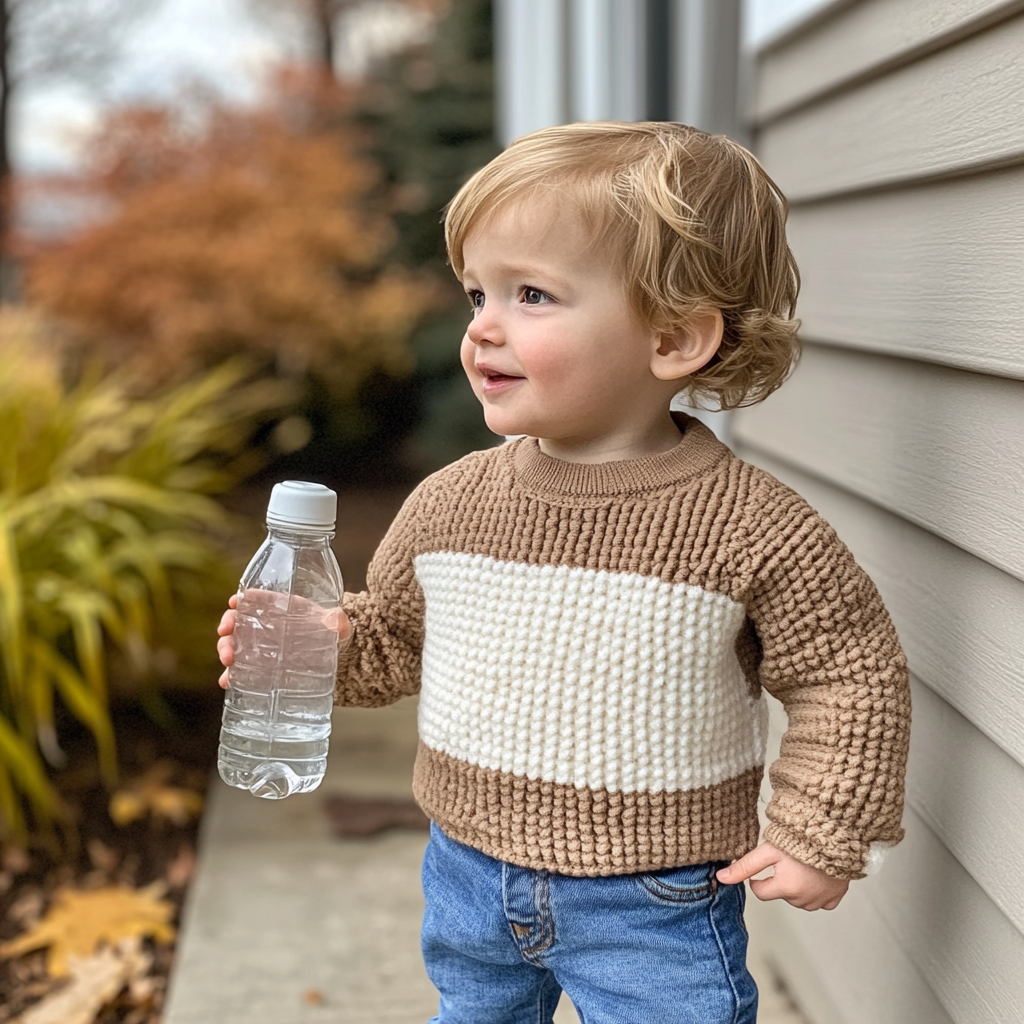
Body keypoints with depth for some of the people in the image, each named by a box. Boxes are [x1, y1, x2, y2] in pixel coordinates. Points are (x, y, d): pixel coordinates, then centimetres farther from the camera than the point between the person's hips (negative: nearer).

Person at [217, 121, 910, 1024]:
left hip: (656, 911, -4)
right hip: (469, 878, 5)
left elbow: (854, 678, -10)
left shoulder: (753, 529, -20)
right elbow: (394, 634, 7)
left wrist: (820, 833, -13)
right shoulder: (451, 502, -7)